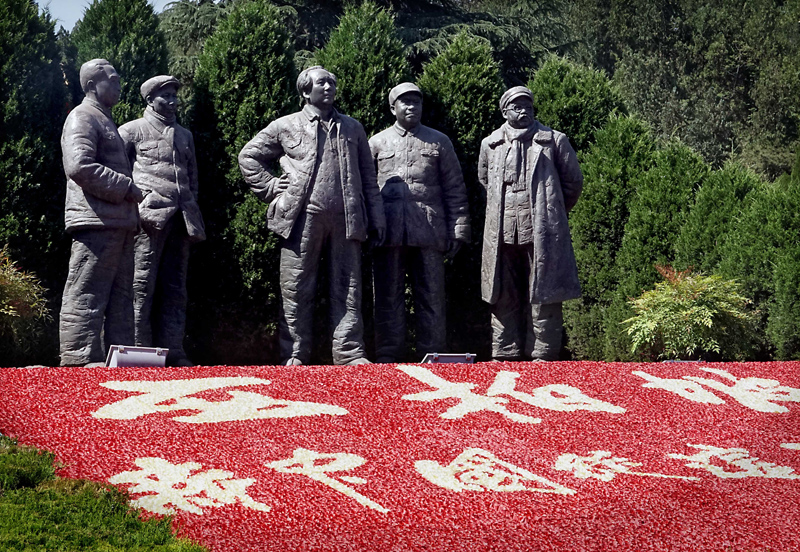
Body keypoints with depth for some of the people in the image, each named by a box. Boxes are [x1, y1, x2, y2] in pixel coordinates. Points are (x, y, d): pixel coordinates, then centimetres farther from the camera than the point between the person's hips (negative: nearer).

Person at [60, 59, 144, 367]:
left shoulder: (106, 122, 26)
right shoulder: (83, 118, -5)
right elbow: (80, 167, -20)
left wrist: (129, 191, 17)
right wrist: (126, 187, -15)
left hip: (118, 224, 10)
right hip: (96, 220, -10)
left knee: (120, 295, 10)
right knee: (87, 294, -11)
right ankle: (80, 358, -13)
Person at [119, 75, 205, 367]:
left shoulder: (185, 135, 23)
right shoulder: (133, 130, 6)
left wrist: (193, 215, 16)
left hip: (180, 219, 6)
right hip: (149, 217, -6)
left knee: (175, 288, 5)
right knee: (142, 286, -9)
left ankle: (172, 351, 6)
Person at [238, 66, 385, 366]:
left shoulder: (352, 128, 17)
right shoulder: (286, 127, 9)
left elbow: (368, 177, 17)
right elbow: (249, 156, 15)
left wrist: (376, 219, 10)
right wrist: (270, 188, 3)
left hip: (346, 221, 2)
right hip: (302, 219, -2)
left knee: (347, 290, 1)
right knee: (297, 291, 0)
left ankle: (350, 353, 4)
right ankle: (294, 357, 6)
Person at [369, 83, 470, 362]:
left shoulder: (439, 142, 14)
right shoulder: (377, 143, 13)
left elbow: (454, 189, 11)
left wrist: (458, 229, 3)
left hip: (429, 232, 0)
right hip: (389, 232, 0)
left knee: (431, 298, 1)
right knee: (388, 298, 2)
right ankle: (387, 358, 6)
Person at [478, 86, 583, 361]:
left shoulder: (554, 141, 8)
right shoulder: (490, 145, 14)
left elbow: (573, 181, 14)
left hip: (542, 232, -2)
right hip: (502, 232, 2)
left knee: (543, 296, -3)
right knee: (504, 296, 3)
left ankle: (542, 355, 0)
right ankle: (505, 355, 7)